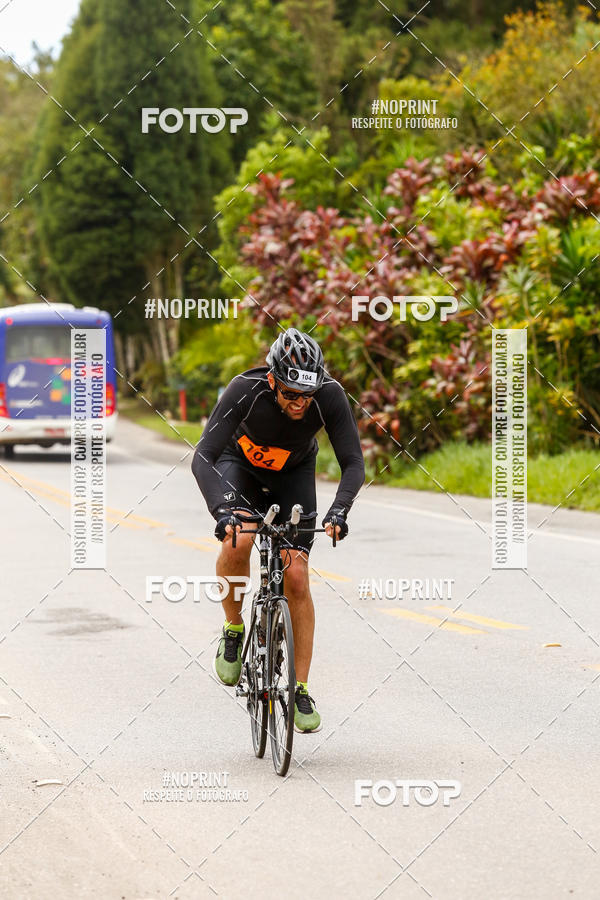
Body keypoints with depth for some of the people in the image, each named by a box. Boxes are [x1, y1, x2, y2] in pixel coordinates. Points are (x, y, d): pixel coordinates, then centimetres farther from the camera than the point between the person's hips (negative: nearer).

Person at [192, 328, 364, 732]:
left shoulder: (331, 396, -32)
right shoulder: (245, 390, -36)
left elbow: (353, 464, -29)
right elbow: (203, 458, -39)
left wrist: (339, 510, -47)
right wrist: (222, 510, -54)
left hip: (294, 474, 2)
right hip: (240, 464, -1)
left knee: (296, 577, -9)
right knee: (238, 541, -32)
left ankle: (301, 690, 1)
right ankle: (234, 629, -6)